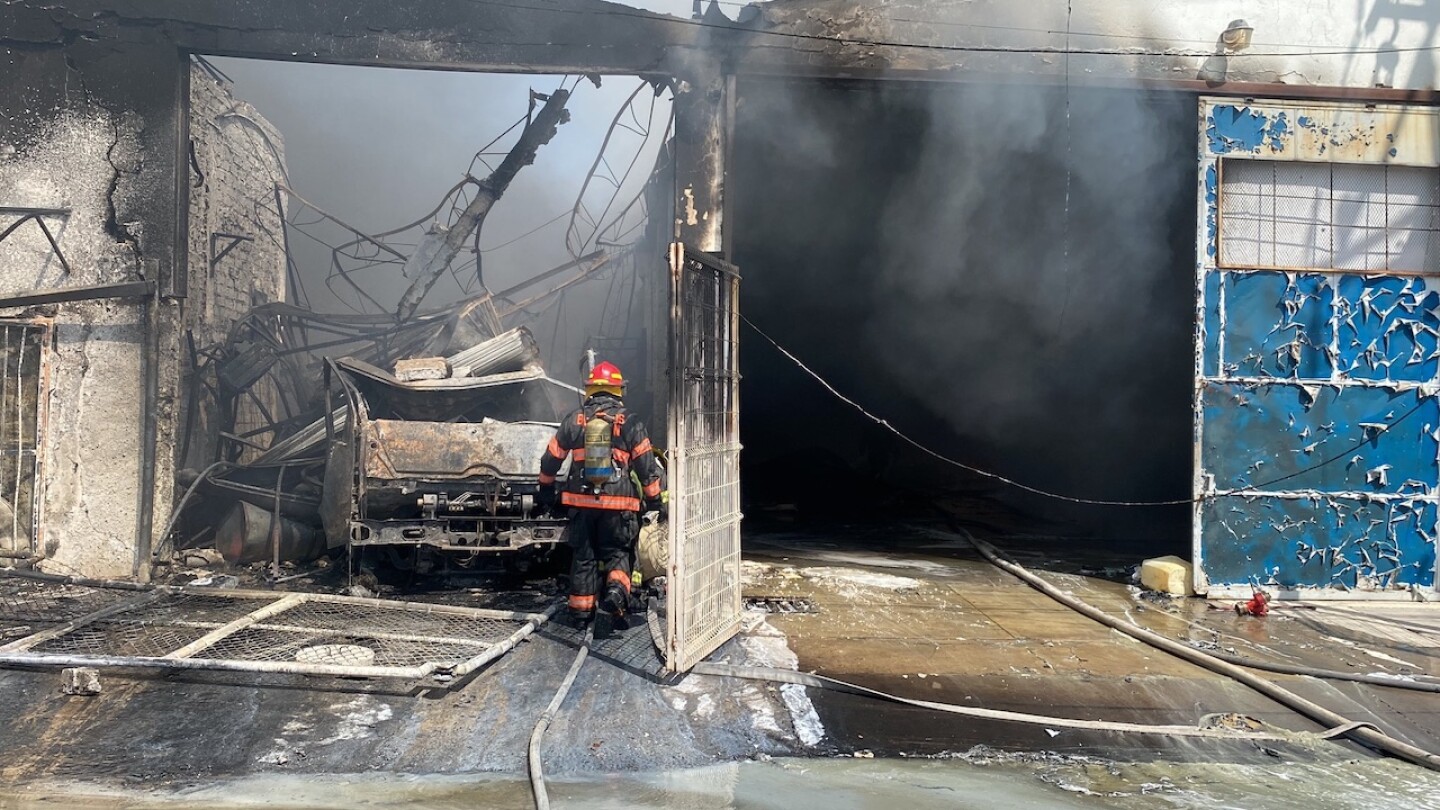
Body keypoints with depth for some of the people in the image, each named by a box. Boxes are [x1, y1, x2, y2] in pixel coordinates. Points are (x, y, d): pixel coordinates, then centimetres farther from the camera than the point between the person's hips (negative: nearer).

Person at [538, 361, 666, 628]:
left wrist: (546, 490, 26)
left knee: (583, 555, 14)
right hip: (618, 503, -2)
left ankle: (581, 608, 18)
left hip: (581, 500, 2)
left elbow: (551, 458, 12)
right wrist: (656, 500, 6)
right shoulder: (629, 422, -1)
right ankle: (616, 590, -15)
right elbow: (647, 465, -2)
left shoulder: (574, 419, 5)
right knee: (617, 552, 11)